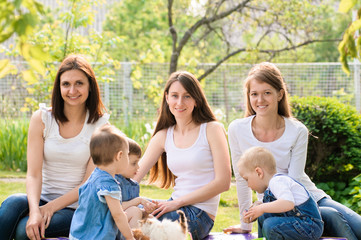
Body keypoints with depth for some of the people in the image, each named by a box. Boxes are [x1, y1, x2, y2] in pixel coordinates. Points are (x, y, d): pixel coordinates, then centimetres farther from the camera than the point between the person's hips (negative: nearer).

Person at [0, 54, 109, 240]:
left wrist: (51, 207, -17)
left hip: (77, 208, -2)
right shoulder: (41, 119, 2)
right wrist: (35, 211, -26)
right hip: (43, 198, 3)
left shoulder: (100, 125, -3)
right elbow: (34, 174, -7)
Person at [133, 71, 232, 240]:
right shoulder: (163, 136, 12)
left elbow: (223, 182, -10)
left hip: (200, 214, -5)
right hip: (175, 207, 5)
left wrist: (177, 202, -14)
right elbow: (133, 176, 5)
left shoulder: (212, 130, -3)